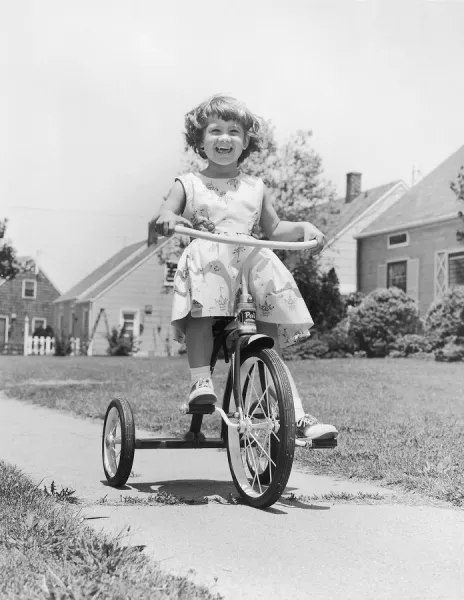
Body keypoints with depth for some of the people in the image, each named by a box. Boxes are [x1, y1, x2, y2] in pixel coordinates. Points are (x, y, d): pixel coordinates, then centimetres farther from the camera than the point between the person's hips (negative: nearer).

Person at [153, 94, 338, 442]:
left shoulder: (255, 188, 22)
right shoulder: (188, 184, 15)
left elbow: (274, 229, 25)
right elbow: (165, 213, 1)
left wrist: (304, 228, 5)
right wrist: (168, 219, -25)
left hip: (251, 265, 3)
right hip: (204, 265, -2)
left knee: (272, 348, -8)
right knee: (201, 308, -38)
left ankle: (298, 416, -4)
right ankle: (201, 381, -36)